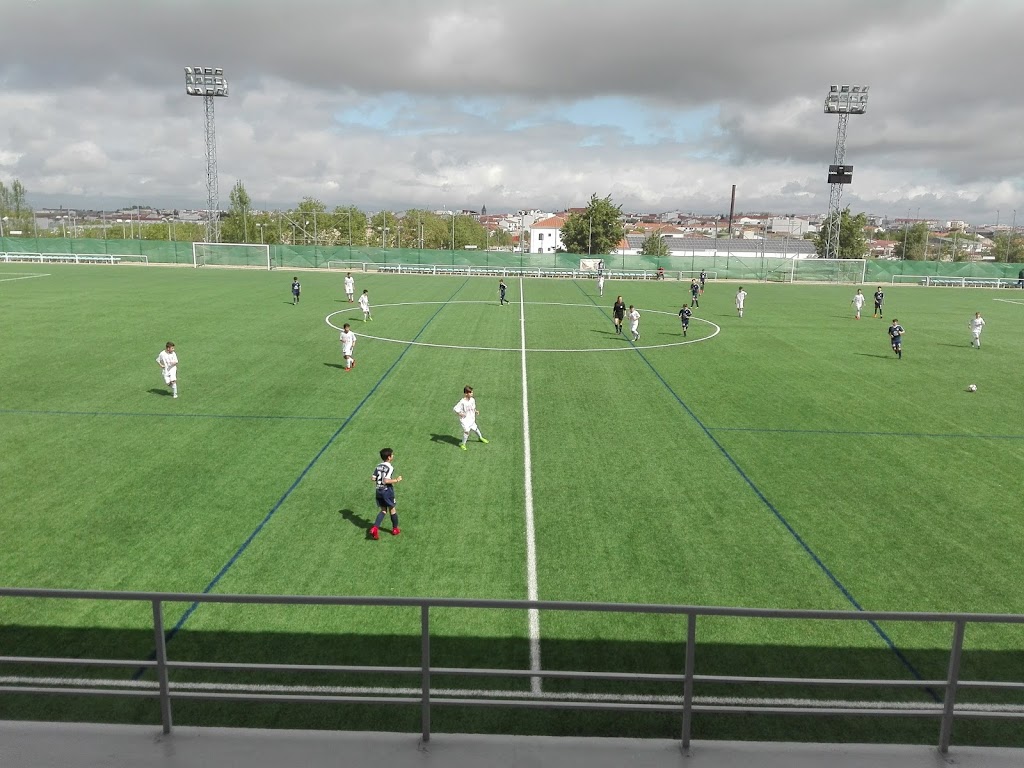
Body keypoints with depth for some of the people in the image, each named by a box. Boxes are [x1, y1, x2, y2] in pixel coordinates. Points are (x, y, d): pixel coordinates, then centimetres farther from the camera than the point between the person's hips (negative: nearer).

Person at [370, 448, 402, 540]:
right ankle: (395, 529, 26)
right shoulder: (390, 467, -17)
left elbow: (373, 478, 3)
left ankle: (375, 528, -4)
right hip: (387, 491, -6)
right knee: (392, 509, 12)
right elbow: (386, 481, -25)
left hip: (378, 491, 6)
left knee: (383, 510, 13)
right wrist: (397, 480, -14)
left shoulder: (378, 466, 5)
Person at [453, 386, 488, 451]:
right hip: (464, 419, -6)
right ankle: (463, 444, 5)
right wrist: (460, 414, -30)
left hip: (471, 419, 6)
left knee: (475, 428, 19)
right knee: (466, 431, -12)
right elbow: (455, 409, -22)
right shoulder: (462, 402, -25)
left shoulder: (472, 400, -5)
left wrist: (475, 411, -4)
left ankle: (481, 438, 46)